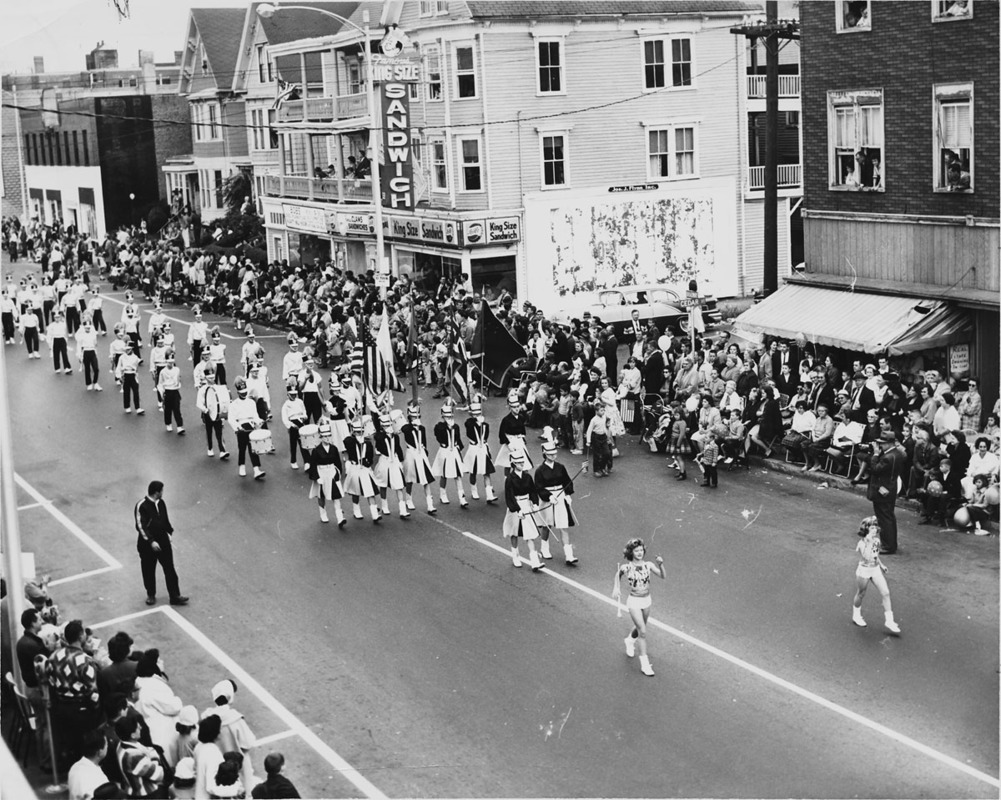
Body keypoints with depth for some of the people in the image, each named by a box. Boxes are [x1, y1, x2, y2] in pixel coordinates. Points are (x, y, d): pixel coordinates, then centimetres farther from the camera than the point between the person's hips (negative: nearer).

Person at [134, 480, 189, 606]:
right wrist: (151, 541, -24)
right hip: (147, 544, -5)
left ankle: (175, 596, 9)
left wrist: (171, 531, 6)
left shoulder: (161, 503, 2)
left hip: (163, 541, 5)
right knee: (149, 571, 10)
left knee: (170, 570, 4)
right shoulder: (141, 506, -18)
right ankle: (151, 595, 29)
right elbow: (140, 526, -20)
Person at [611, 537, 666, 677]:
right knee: (643, 632, -11)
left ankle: (630, 641, 58)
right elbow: (618, 573, 9)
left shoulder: (648, 565, -10)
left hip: (647, 600, 4)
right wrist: (617, 588, -1)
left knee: (640, 628, 24)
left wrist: (661, 565, -37)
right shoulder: (626, 567, -14)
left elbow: (663, 576, -20)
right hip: (634, 602, -4)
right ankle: (644, 664, -5)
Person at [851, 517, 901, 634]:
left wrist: (881, 564, 15)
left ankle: (889, 621, 1)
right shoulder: (862, 543, -20)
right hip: (864, 570, -5)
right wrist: (869, 542, -39)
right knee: (861, 594, 12)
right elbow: (867, 557, -36)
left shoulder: (876, 540, -1)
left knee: (886, 593, -4)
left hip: (876, 569, 5)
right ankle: (856, 615, 37)